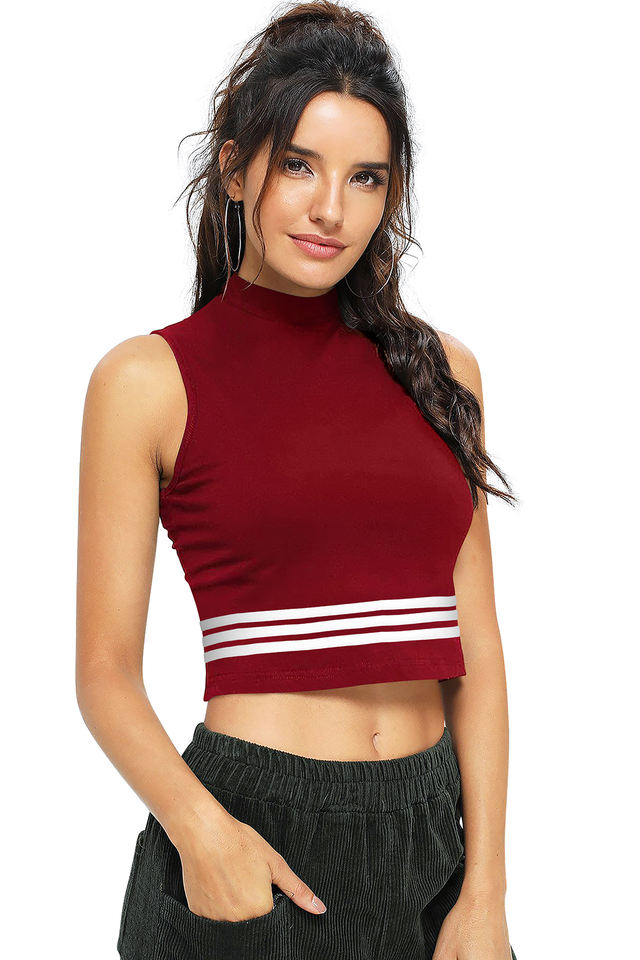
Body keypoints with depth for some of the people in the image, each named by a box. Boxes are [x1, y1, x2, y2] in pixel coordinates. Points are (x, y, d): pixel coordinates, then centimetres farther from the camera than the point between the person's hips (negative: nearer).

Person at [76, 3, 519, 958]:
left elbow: (475, 647, 4)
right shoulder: (149, 380, -5)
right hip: (250, 842, -3)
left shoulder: (441, 369, 6)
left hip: (432, 840, 4)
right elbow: (106, 671, -5)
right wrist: (199, 827, -21)